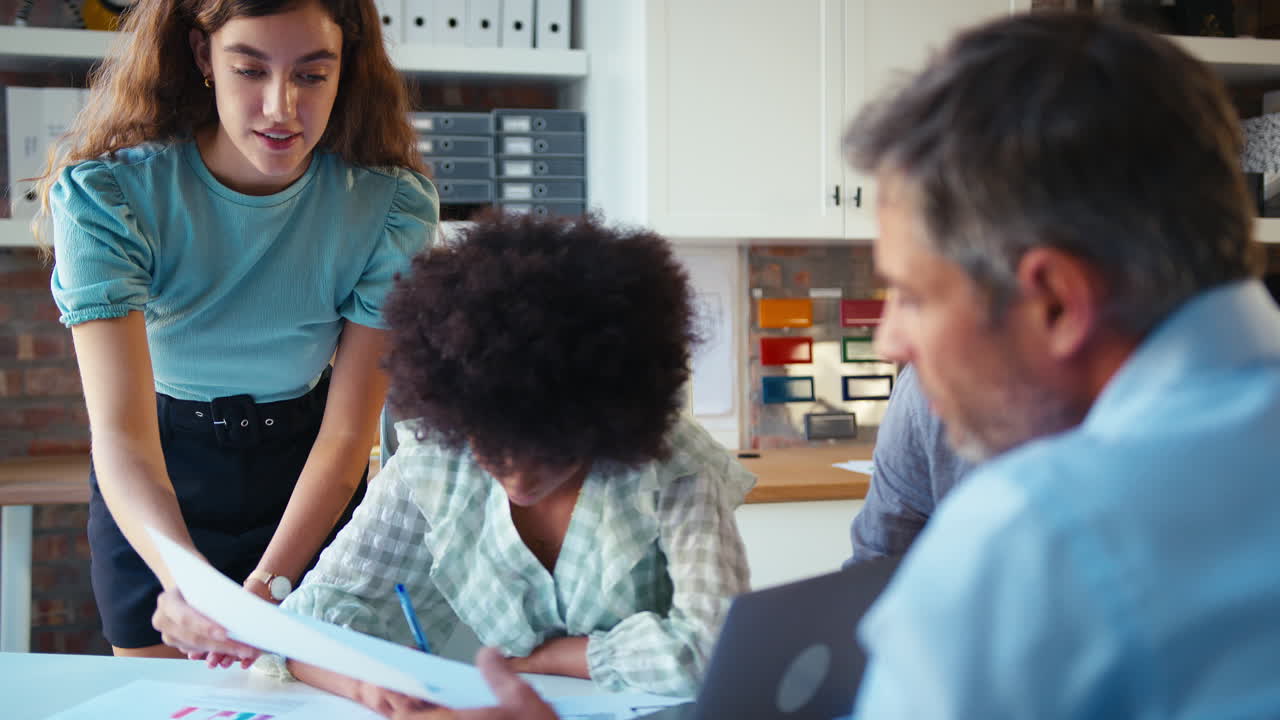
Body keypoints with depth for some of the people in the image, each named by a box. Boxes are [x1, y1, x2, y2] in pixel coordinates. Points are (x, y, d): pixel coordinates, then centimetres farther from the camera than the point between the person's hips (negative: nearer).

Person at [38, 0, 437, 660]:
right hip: (155, 501, 0)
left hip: (310, 489, 1)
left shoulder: (394, 207, -21)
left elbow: (348, 432, -18)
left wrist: (270, 583, -33)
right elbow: (120, 432, -34)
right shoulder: (105, 193, -26)